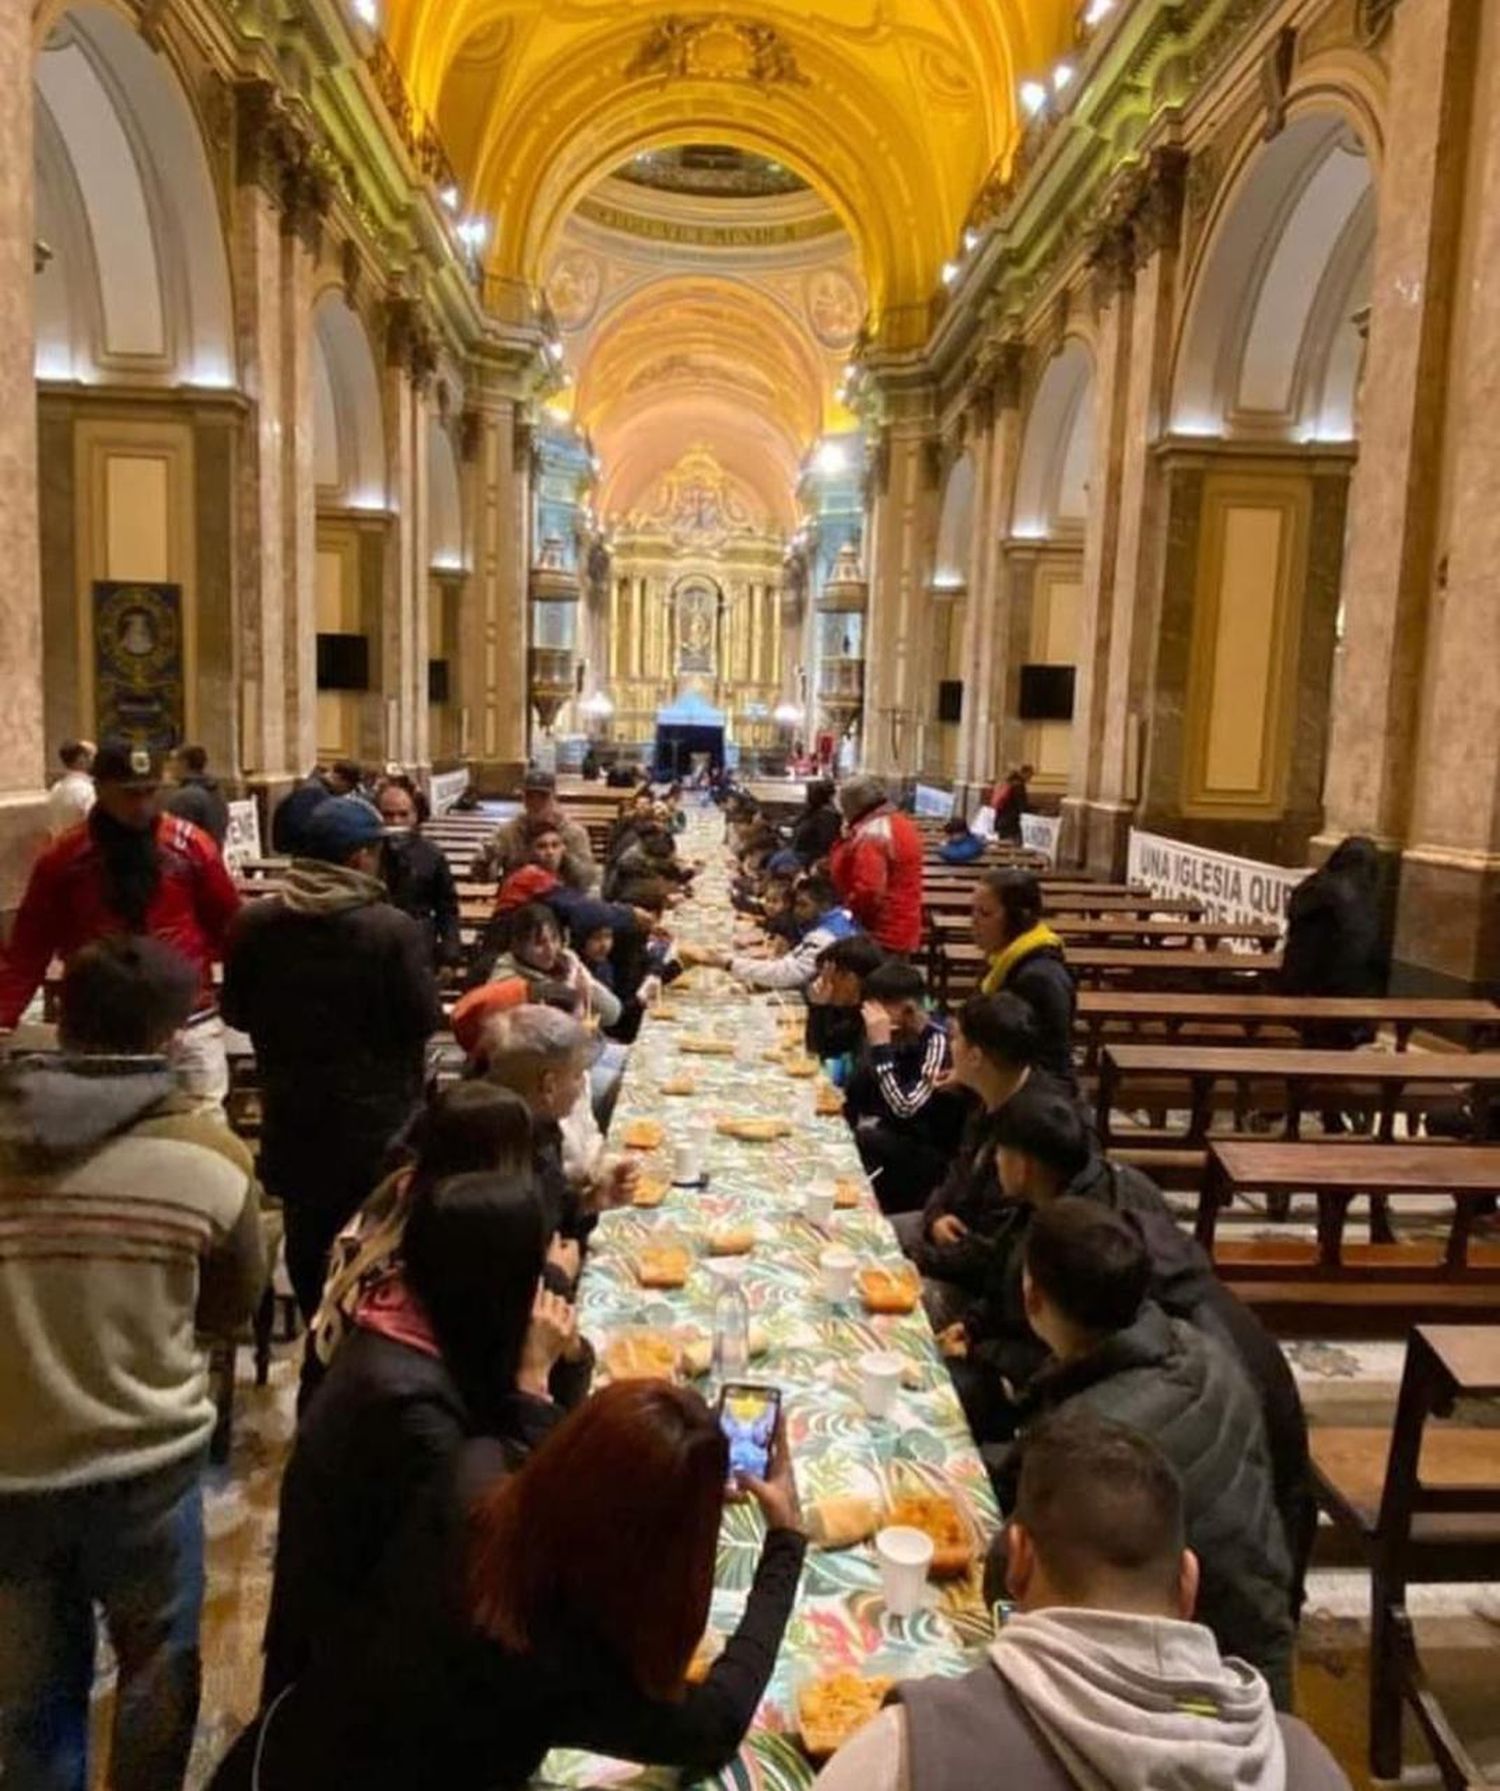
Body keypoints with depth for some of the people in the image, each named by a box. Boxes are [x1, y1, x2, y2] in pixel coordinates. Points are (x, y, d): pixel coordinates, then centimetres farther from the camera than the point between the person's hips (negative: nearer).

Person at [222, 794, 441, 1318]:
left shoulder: (254, 923, -7)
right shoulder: (395, 930, -21)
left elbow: (236, 1012, 4)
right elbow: (425, 1020, -15)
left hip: (291, 1112, 4)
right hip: (375, 1114, -4)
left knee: (307, 1233, 19)